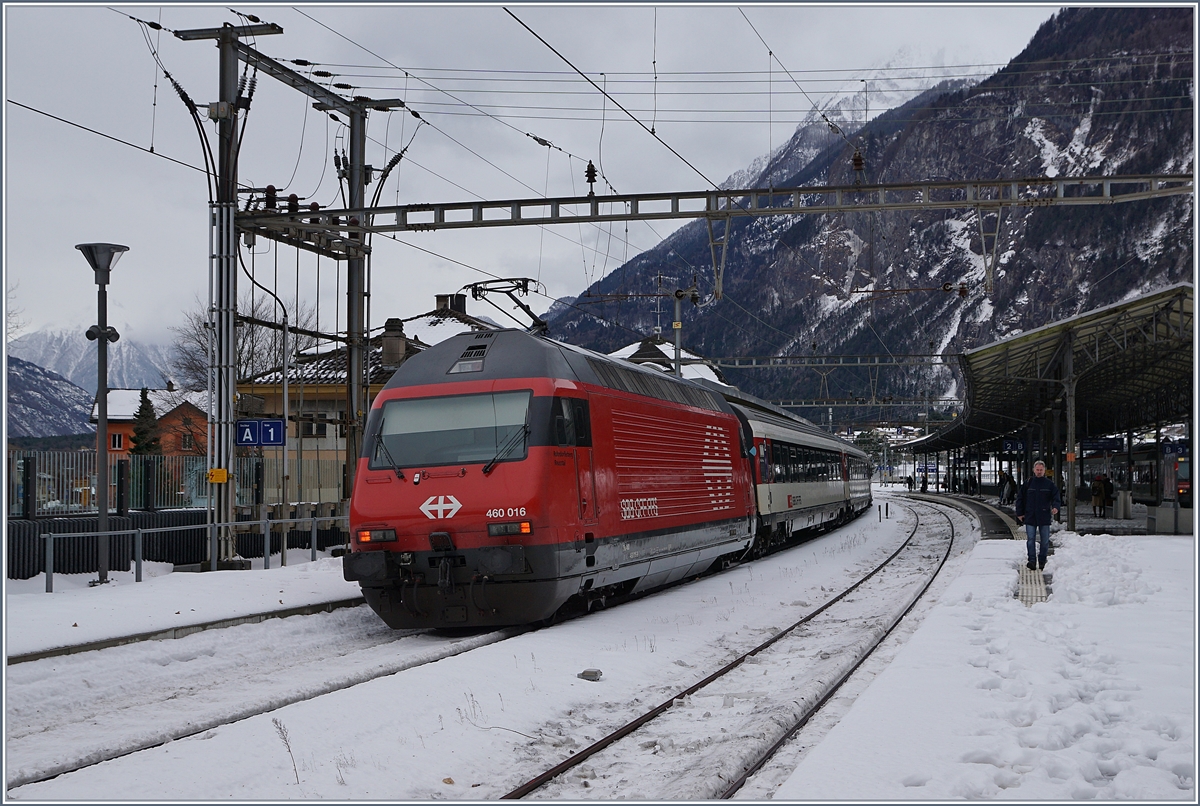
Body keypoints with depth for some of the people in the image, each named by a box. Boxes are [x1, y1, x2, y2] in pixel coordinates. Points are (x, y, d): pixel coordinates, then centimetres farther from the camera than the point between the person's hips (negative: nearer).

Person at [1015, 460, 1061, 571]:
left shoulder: (1050, 485, 3)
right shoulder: (1027, 484, 4)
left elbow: (1056, 498, 3)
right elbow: (1020, 498, 9)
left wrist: (1055, 507, -18)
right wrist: (1019, 513, 4)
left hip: (1044, 517, 0)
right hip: (1030, 517, 0)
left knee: (1045, 541, 5)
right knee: (1030, 540, -6)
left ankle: (1042, 561, 16)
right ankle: (1032, 560, -6)